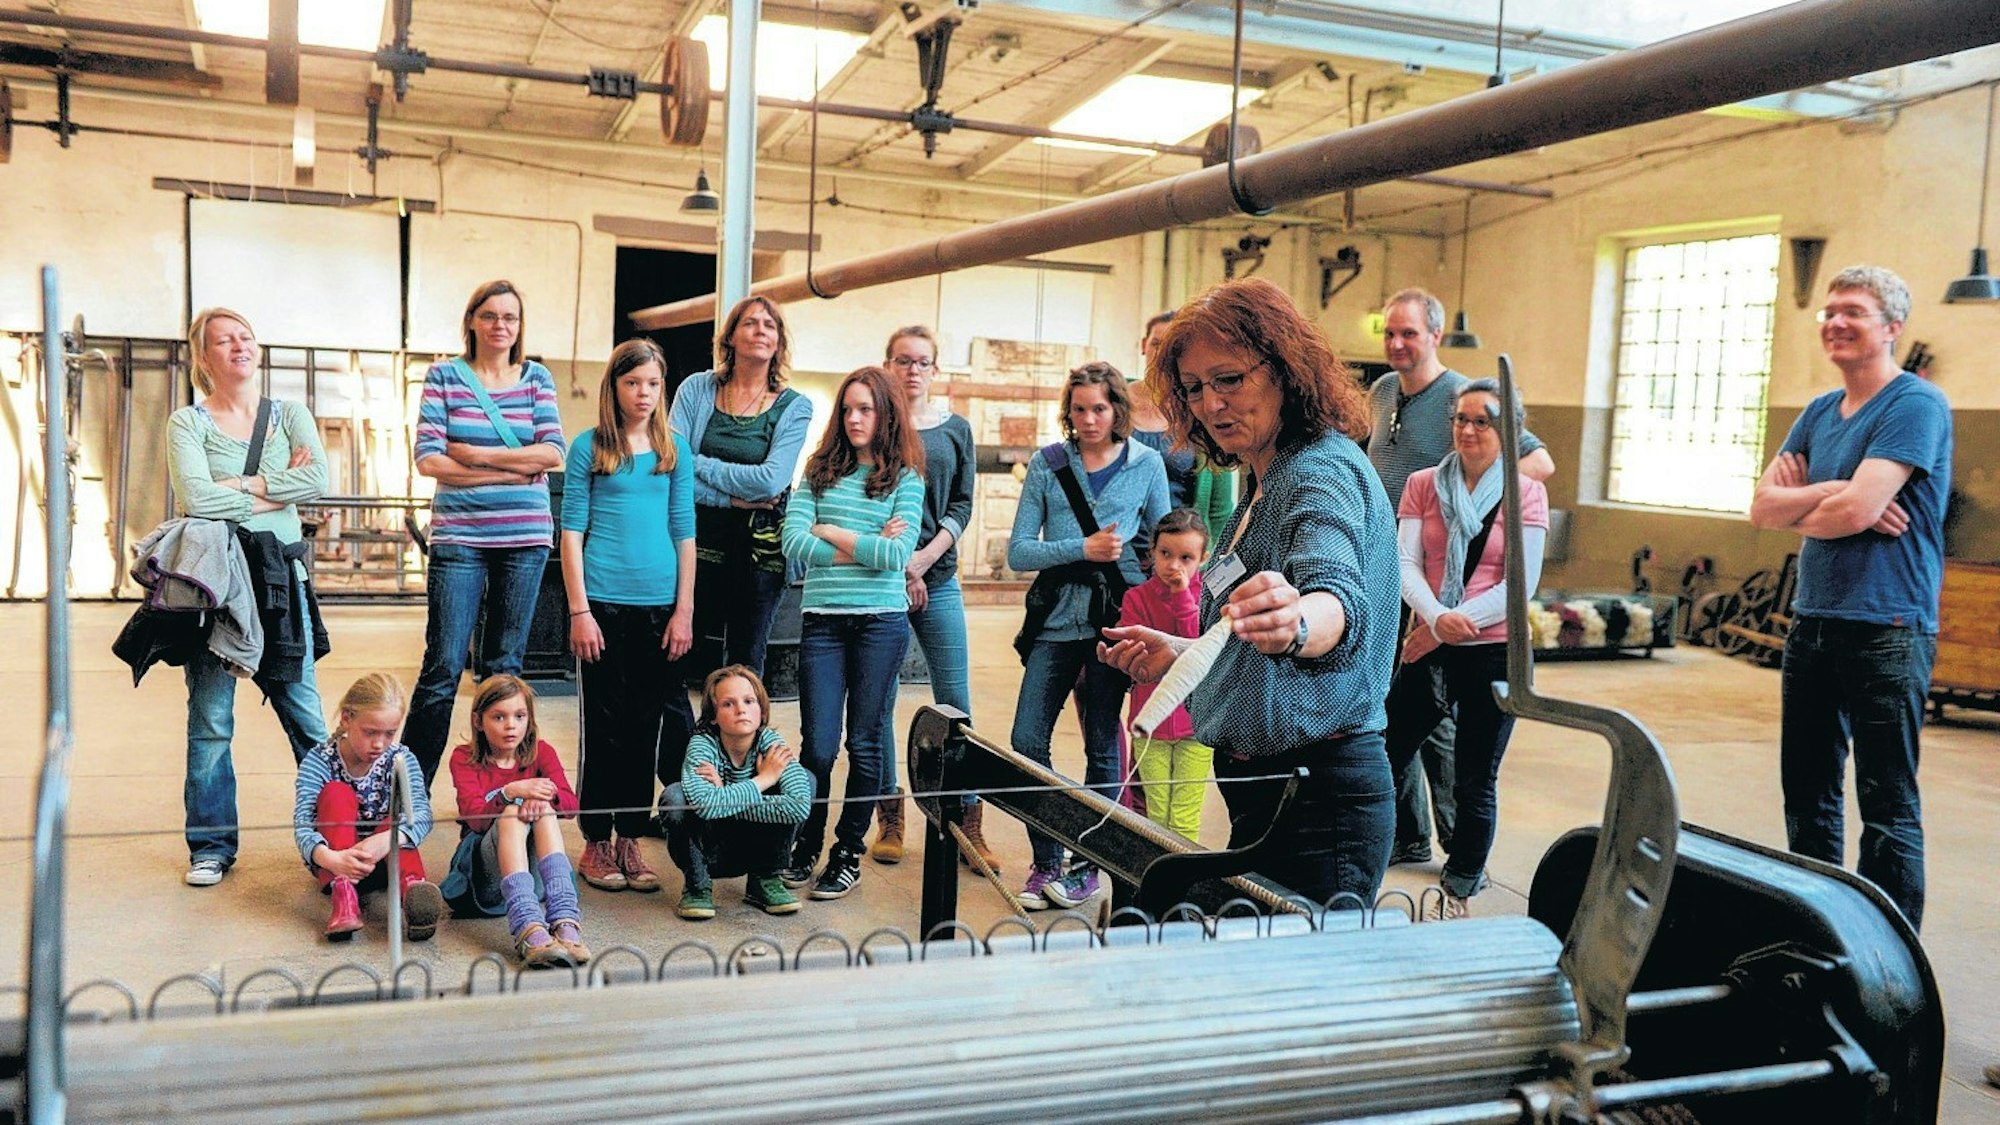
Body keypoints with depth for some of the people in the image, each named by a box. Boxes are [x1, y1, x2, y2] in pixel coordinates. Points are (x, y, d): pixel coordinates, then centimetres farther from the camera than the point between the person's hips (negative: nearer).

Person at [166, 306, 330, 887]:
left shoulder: (289, 415, 11)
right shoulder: (187, 423, 3)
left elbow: (317, 479, -7)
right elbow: (197, 500, -14)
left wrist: (240, 485, -10)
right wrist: (277, 490, -6)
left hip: (280, 573, 2)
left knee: (304, 709, 3)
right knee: (210, 716, 3)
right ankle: (211, 846, 14)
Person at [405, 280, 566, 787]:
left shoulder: (536, 377, 10)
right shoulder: (444, 376, 4)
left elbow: (553, 452, -3)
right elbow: (429, 460, -5)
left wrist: (476, 454, -9)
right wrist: (514, 470, -9)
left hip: (525, 539, 2)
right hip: (459, 537, -2)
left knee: (504, 668, 9)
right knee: (444, 667, -4)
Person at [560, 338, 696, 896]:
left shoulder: (675, 449, 9)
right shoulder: (589, 447, 1)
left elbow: (684, 533, 9)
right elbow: (572, 532, -1)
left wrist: (684, 610, 3)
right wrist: (579, 611, -7)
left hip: (660, 603, 3)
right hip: (605, 600, -3)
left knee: (649, 720, 6)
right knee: (606, 721, 3)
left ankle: (630, 838, 17)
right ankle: (596, 842, 14)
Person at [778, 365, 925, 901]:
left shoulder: (906, 478, 3)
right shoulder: (820, 471, 9)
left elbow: (897, 555, -10)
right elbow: (794, 542, -4)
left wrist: (830, 533, -4)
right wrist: (868, 548, -8)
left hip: (881, 620, -1)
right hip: (823, 619, 1)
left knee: (866, 742, 6)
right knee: (819, 745, 1)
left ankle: (849, 853, 19)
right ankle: (805, 848, 19)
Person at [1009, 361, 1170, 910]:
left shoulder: (1146, 463, 4)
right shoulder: (1047, 463, 4)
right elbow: (1018, 551, -1)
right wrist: (1083, 548, -14)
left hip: (1116, 618, -1)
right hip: (1056, 618, 1)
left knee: (1102, 746, 7)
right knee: (1026, 742, -3)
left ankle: (1088, 864, 21)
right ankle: (1045, 861, 13)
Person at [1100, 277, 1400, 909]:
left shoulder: (1322, 471, -16)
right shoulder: (1263, 485, 15)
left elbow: (1339, 598, -38)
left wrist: (1295, 624, -58)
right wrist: (1178, 653, 13)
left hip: (1319, 798, -10)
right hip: (1262, 789, 10)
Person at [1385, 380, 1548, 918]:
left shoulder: (1526, 493, -2)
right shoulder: (1423, 485, 5)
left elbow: (1521, 584, -9)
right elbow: (1406, 564, -5)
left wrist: (1460, 622, -16)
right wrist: (1437, 618, -23)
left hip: (1495, 653, -2)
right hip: (1427, 650, 2)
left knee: (1475, 785, 8)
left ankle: (1458, 892, 24)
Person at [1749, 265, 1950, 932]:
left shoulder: (1915, 405, -9)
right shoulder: (1819, 413, 14)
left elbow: (1856, 511, -20)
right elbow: (1762, 507, 4)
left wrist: (1797, 509, 0)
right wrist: (1828, 493, -13)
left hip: (1886, 628, -8)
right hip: (1812, 622, 8)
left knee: (1888, 806, -3)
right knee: (1807, 792, 13)